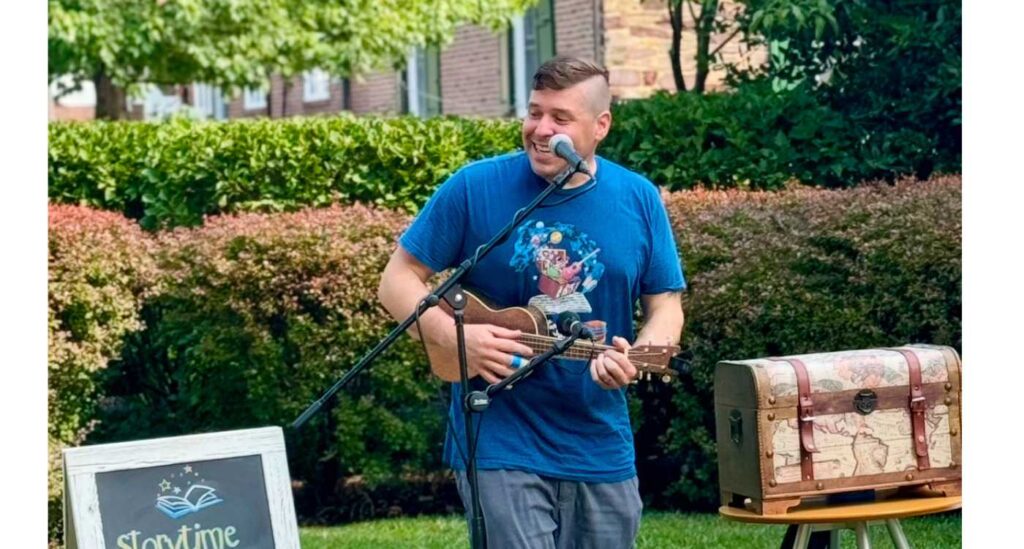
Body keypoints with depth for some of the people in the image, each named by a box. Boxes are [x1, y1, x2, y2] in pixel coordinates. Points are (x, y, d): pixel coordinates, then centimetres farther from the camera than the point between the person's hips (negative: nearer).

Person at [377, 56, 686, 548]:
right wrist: (455, 336, -20)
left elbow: (666, 304, 5)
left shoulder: (639, 200, 1)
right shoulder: (474, 188, -7)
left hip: (602, 449, 4)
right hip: (499, 442, -4)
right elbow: (399, 281, -3)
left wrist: (639, 356, -16)